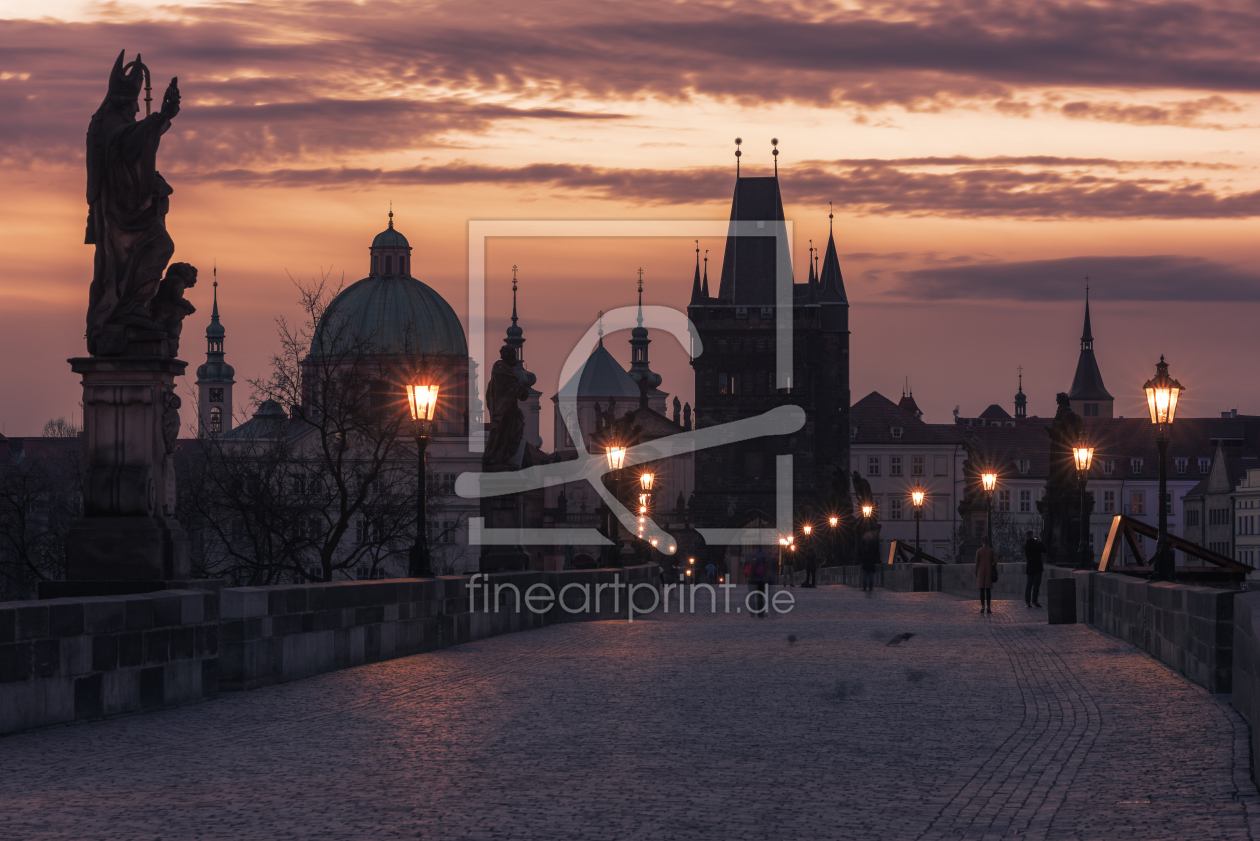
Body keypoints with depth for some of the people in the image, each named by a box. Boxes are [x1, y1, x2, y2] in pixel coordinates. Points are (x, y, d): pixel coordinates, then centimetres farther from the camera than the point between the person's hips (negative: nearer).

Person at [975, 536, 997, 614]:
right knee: (988, 591, 2)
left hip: (981, 573, -1)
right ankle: (988, 607, -4)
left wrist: (976, 573, 5)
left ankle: (982, 607, -2)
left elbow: (977, 563, -4)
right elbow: (995, 562, -4)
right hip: (989, 572, 1)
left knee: (982, 591, 2)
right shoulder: (991, 551, -1)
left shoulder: (978, 551, -3)